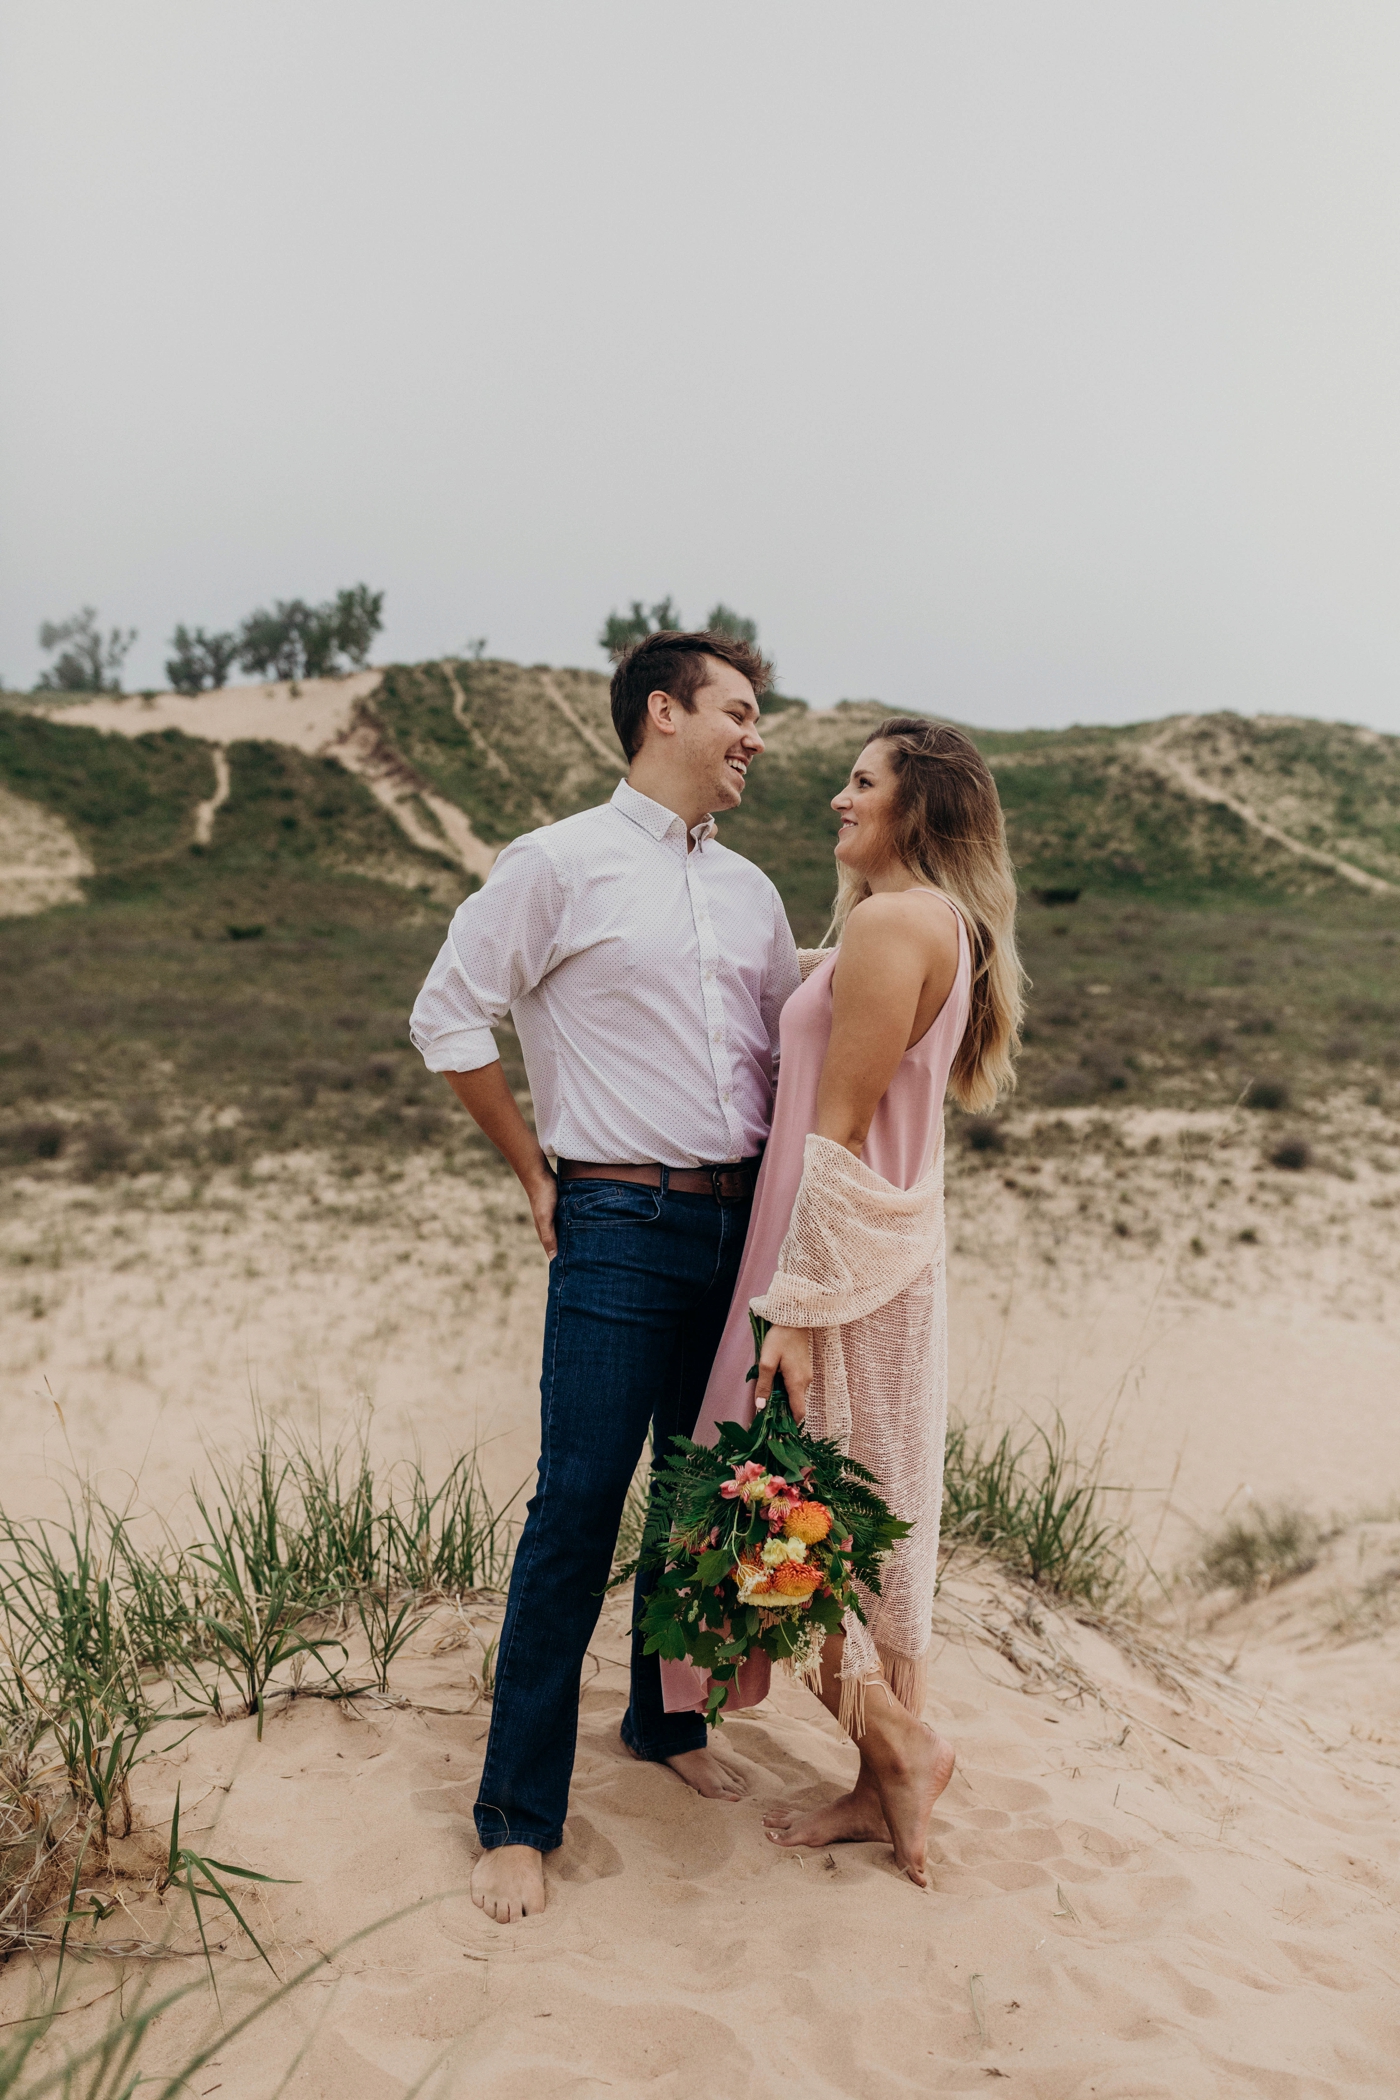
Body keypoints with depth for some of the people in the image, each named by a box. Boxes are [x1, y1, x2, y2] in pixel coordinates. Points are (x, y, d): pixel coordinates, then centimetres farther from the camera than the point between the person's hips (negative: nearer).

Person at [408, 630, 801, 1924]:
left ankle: (668, 1723, 34)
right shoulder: (559, 866, -4)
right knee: (577, 1509, -5)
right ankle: (519, 1815, 8)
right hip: (621, 1232, -6)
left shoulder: (750, 891, 14)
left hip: (740, 1224, 6)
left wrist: (773, 1180, 12)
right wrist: (539, 1175, 0)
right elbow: (448, 1021, -2)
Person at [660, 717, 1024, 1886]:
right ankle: (886, 1784, 26)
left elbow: (840, 1130, -20)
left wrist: (796, 1307, -20)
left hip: (845, 1255, -10)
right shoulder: (947, 926, 13)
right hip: (901, 1253, 10)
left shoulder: (889, 922, -16)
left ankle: (902, 1743, 15)